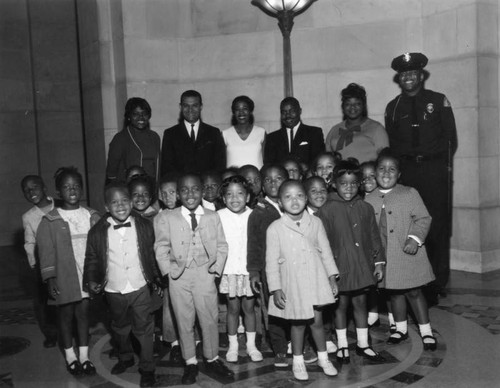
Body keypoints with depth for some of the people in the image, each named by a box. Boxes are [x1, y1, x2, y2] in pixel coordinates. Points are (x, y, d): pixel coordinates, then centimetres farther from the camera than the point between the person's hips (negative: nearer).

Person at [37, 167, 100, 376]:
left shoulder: (92, 216, 3)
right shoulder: (50, 221, -5)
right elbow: (46, 251, -6)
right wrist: (50, 278, -11)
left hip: (87, 275, 2)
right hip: (64, 278, -2)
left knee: (83, 312, 10)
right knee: (66, 314, 10)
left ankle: (84, 355, 22)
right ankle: (70, 356, 26)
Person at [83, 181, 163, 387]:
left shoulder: (144, 226, -5)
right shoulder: (97, 231, -6)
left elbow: (152, 255, 2)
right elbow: (92, 259, 2)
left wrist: (157, 280, 5)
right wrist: (91, 281, -9)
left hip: (140, 288, -1)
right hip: (114, 291, 2)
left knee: (144, 329, 4)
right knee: (120, 328, 21)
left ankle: (147, 369, 20)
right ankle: (125, 358, 45)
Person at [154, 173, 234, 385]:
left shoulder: (213, 217, 3)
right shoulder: (166, 218, -1)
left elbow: (222, 246, 5)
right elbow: (161, 247, 0)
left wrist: (217, 268, -5)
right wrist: (169, 270, -8)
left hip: (205, 274, 1)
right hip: (179, 276, 0)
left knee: (210, 319, 6)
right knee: (184, 321, 8)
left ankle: (212, 359, 24)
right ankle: (190, 363, 22)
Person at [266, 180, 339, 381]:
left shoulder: (315, 223, -1)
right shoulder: (275, 228, -9)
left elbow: (325, 251, 6)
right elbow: (271, 261, -6)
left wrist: (332, 277, 6)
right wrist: (275, 289, -7)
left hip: (316, 280, 2)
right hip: (292, 283, -1)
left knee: (317, 320, 8)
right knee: (298, 323, 9)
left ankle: (323, 358, 29)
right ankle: (298, 361, 29)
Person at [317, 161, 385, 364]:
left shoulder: (365, 208, 2)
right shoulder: (327, 210, -9)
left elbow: (374, 236, 8)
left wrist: (379, 262, 7)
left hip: (362, 266, 3)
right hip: (339, 267, -3)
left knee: (361, 303, 13)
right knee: (341, 305, 9)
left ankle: (362, 344, 28)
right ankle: (342, 346, 24)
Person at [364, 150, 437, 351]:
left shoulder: (409, 194, -5)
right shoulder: (369, 201, 4)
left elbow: (423, 219, -6)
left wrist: (415, 238, -18)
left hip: (407, 254, -3)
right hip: (384, 257, 4)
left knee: (414, 292, 3)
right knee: (394, 293, 15)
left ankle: (426, 331, 18)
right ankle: (401, 328, 32)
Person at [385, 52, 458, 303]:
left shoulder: (439, 101, 8)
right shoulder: (393, 107, 13)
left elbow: (450, 137, 6)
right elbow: (391, 143, 12)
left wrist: (443, 165, -1)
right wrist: (396, 166, 1)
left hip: (434, 169, -1)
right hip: (406, 171, 1)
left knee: (437, 226, -2)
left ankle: (437, 283, 7)